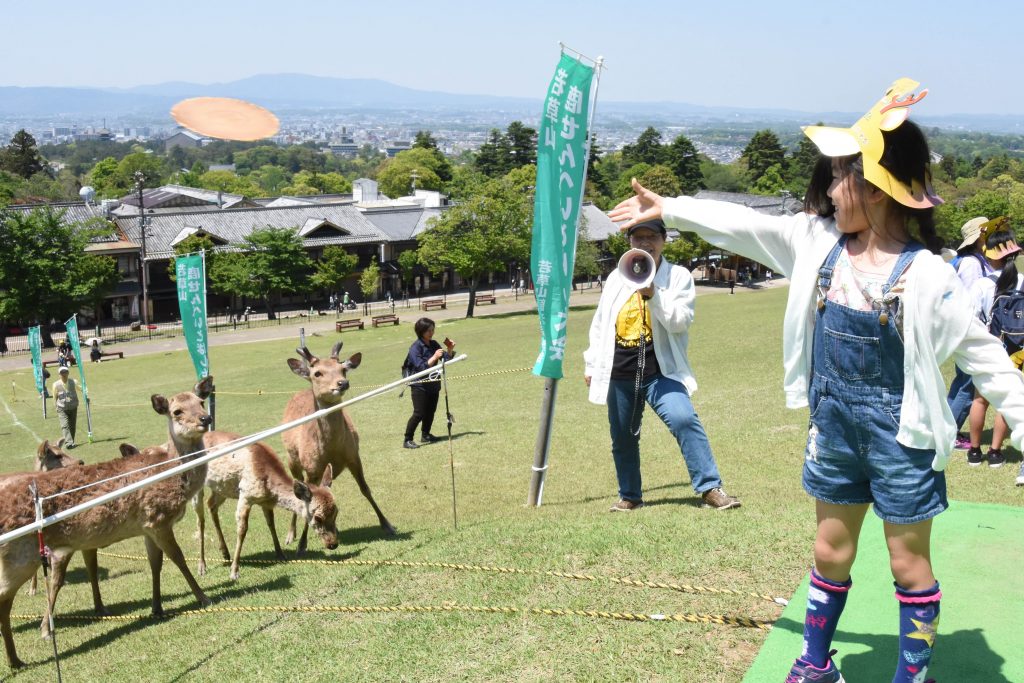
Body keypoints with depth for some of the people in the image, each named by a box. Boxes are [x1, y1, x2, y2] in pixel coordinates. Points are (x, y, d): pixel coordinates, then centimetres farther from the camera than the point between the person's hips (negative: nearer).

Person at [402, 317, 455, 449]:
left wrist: (450, 349, -9)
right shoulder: (415, 348, -16)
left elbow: (447, 359, 9)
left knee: (430, 411, 14)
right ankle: (407, 440, -3)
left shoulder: (433, 344, 4)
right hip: (419, 385, -7)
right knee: (419, 413, -10)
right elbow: (422, 367, -24)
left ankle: (426, 435, 31)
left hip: (433, 383, 7)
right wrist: (434, 357, -34)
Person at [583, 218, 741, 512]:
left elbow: (681, 321, -12)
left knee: (685, 420, -22)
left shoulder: (678, 276, 1)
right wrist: (592, 364, 18)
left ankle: (710, 488, -16)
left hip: (661, 372, -3)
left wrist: (654, 294, -24)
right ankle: (630, 496, 29)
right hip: (619, 375, 4)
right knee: (623, 438, 10)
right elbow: (600, 323, 18)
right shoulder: (616, 277, 10)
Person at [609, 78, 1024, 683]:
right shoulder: (819, 241, -2)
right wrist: (667, 209, 8)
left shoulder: (925, 275, -16)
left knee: (909, 561, 8)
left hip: (899, 431, -5)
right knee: (831, 552, 18)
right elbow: (743, 225, 5)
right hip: (835, 422, 5)